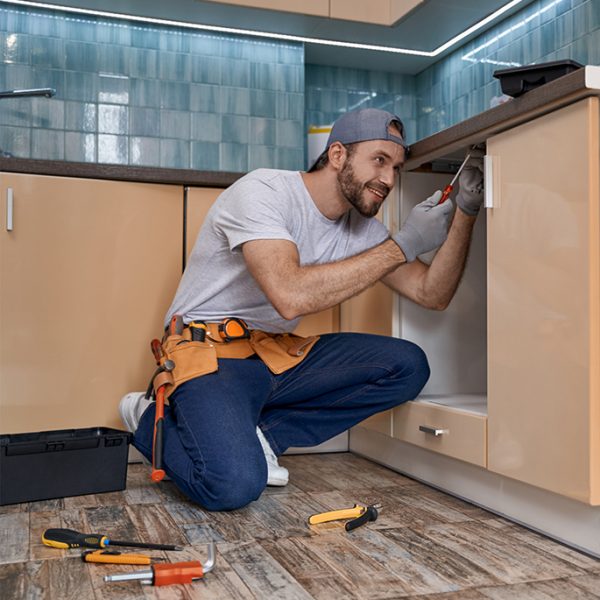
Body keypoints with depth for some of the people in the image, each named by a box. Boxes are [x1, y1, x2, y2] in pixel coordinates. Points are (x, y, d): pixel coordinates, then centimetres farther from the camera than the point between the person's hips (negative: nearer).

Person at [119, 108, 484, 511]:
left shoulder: (361, 227, 5)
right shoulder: (262, 191, -17)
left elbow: (433, 294, 3)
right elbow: (291, 295, -34)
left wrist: (465, 212, -11)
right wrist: (402, 246, -27)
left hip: (279, 355, 8)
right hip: (210, 352, -7)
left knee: (408, 366, -8)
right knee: (235, 485, -32)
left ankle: (254, 433, -5)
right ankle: (153, 419, 2)